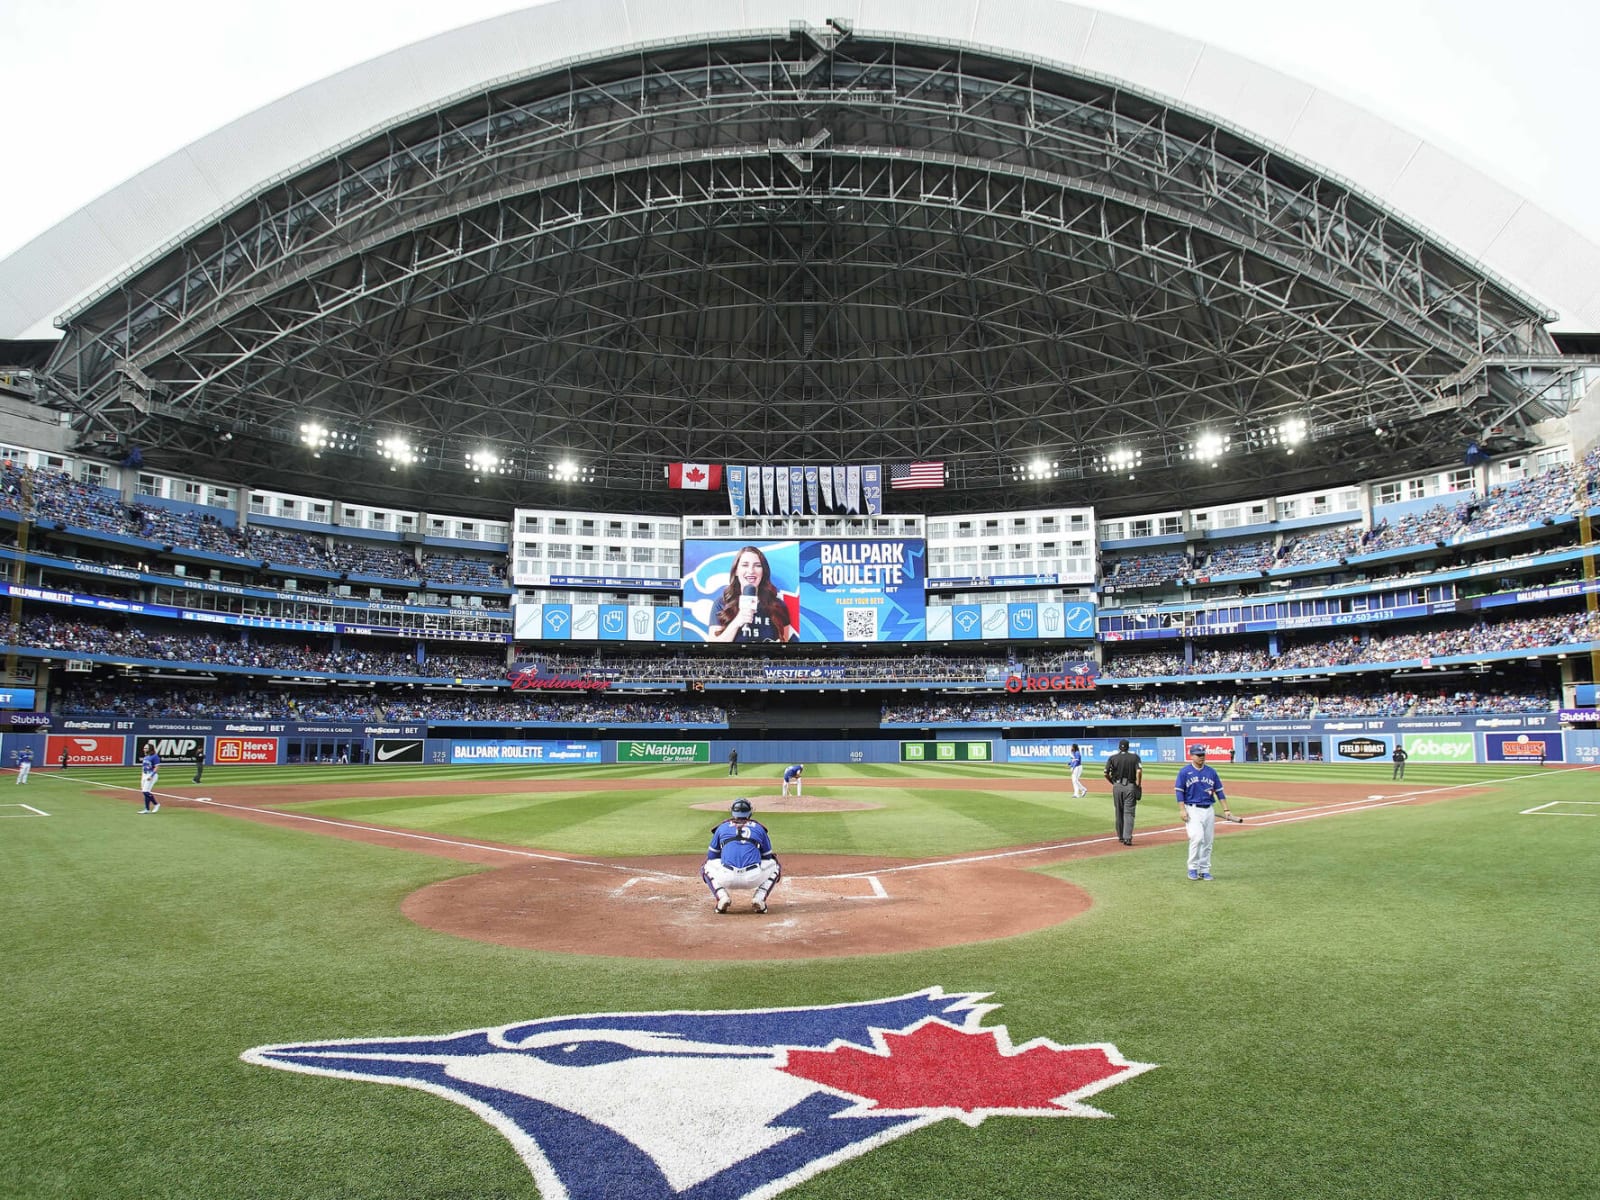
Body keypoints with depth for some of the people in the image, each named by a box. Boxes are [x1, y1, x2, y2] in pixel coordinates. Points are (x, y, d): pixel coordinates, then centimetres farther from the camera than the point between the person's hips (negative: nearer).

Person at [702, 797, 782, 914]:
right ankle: (759, 898, 7)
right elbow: (767, 857, 28)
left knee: (706, 867, 32)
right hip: (754, 879, 0)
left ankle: (722, 897, 7)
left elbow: (712, 856, 27)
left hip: (727, 878, 0)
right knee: (775, 866, 31)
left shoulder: (722, 827, 22)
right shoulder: (759, 828, 22)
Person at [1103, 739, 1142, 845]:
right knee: (1129, 813, -2)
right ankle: (1127, 837, -13)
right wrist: (1138, 785, -5)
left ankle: (1121, 836, 21)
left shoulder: (1113, 758, 1)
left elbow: (1106, 773, -4)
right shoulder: (1134, 757, 0)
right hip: (1130, 786, -1)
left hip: (1117, 787, 1)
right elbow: (1139, 771, -14)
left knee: (1119, 812, 13)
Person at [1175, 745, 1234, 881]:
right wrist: (1182, 810, -12)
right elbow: (1180, 792, -4)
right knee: (1197, 837, -18)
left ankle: (1204, 870, 15)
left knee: (1207, 842, 5)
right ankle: (1193, 868, -5)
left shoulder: (1211, 772, 9)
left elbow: (1219, 791, 10)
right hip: (1192, 810, -4)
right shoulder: (1184, 771, -2)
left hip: (1209, 810, 4)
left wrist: (1226, 810, 3)